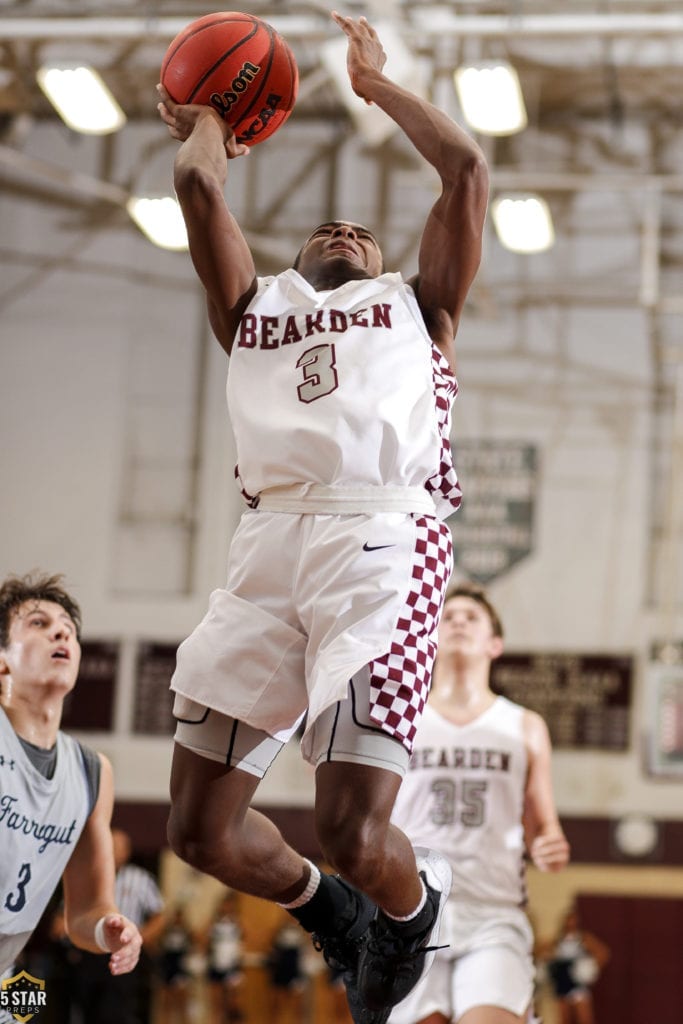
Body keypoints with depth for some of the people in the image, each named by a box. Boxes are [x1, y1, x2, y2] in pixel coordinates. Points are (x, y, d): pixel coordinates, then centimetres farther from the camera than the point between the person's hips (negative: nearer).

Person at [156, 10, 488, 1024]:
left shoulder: (415, 304, 27)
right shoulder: (254, 307, 32)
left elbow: (466, 169, 18)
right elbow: (198, 185, 21)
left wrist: (377, 83, 29)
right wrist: (207, 118, 40)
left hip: (385, 531, -3)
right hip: (269, 537, 4)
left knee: (355, 832, -17)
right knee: (202, 829, -3)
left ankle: (412, 904, 20)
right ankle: (330, 911, 28)